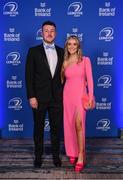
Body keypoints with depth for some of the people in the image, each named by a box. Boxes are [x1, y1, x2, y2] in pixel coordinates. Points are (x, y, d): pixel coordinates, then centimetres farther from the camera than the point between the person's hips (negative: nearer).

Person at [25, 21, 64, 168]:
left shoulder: (61, 52, 8)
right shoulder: (34, 51, -1)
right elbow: (29, 75, -5)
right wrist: (31, 96, -11)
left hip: (57, 97, 2)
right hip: (40, 97, -2)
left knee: (56, 128, 11)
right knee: (38, 128, 11)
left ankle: (56, 155, 27)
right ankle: (38, 156, 27)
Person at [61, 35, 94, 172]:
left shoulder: (85, 60, 1)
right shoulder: (64, 62, 9)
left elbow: (89, 79, -3)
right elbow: (62, 80, 13)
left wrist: (91, 96, -10)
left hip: (80, 94, -3)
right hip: (67, 94, 4)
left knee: (79, 124, -16)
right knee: (69, 124, 7)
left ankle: (81, 156, -9)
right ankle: (72, 152, 23)